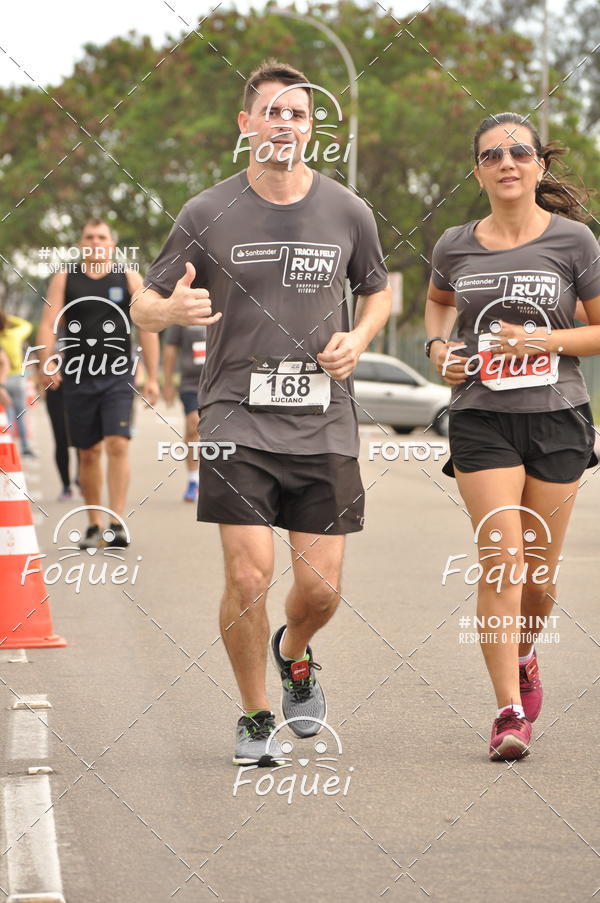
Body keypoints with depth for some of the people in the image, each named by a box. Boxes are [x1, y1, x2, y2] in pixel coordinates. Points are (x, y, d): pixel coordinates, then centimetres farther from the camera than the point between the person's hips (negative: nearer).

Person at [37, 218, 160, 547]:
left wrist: (151, 377, 1)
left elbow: (146, 329, 6)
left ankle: (116, 523, -16)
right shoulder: (64, 279, 6)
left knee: (118, 445, -15)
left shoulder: (129, 279, 5)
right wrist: (46, 364, -18)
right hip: (77, 378, 1)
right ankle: (94, 526, 17)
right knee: (88, 453, 7)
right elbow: (48, 324, -1)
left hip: (117, 378, -1)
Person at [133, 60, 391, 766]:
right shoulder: (207, 215, -1)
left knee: (321, 587, 0)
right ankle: (255, 718, 11)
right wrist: (173, 309, -18)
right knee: (249, 576, -11)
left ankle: (293, 654, 37)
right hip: (237, 422, -2)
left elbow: (378, 291, 22)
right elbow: (143, 305, 5)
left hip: (324, 425, 2)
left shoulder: (348, 212, 5)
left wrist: (359, 338, 1)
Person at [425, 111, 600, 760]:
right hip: (481, 420, 0)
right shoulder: (456, 247, 4)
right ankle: (509, 712, -10)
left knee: (538, 574, 8)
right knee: (500, 560, -13)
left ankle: (523, 658, 40)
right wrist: (438, 346, 7)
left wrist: (545, 340, -14)